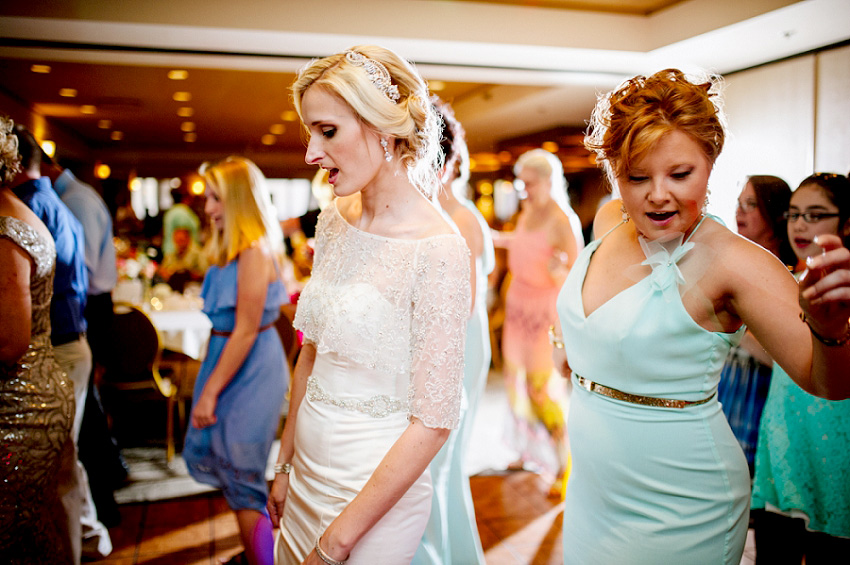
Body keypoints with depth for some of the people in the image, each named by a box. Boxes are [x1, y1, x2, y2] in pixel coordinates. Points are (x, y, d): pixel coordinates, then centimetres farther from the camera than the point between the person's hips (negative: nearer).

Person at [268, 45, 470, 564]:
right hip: (308, 473, 7)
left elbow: (433, 422, -20)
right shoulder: (334, 219, 0)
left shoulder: (439, 249, -22)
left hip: (378, 488, -6)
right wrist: (286, 463, 11)